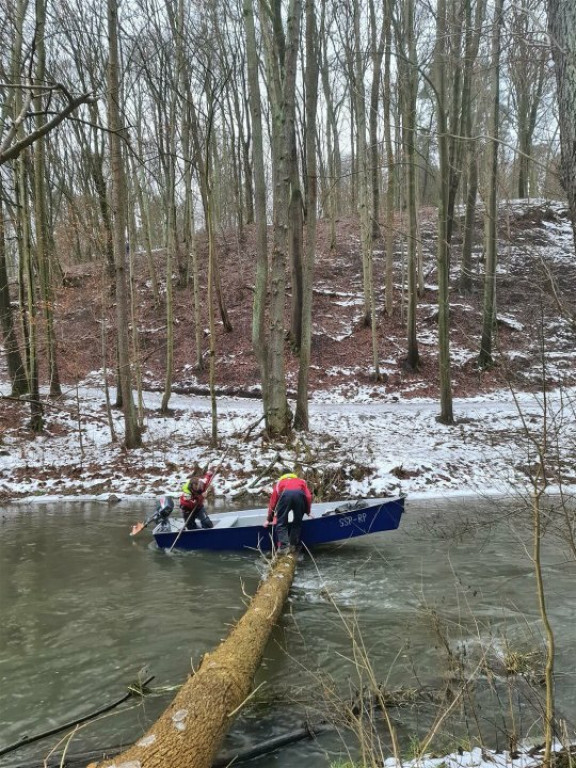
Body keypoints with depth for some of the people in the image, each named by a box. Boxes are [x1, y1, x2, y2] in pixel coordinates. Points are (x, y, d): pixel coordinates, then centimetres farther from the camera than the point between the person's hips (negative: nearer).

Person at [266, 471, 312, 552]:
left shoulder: (279, 483, 41)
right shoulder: (302, 481, 42)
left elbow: (273, 501, 38)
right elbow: (308, 497, 27)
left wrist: (269, 519, 45)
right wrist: (308, 512, 40)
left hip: (285, 494, -1)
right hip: (300, 494, 1)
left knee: (281, 523, 10)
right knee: (297, 523, 19)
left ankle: (283, 546, -2)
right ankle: (293, 545, 17)